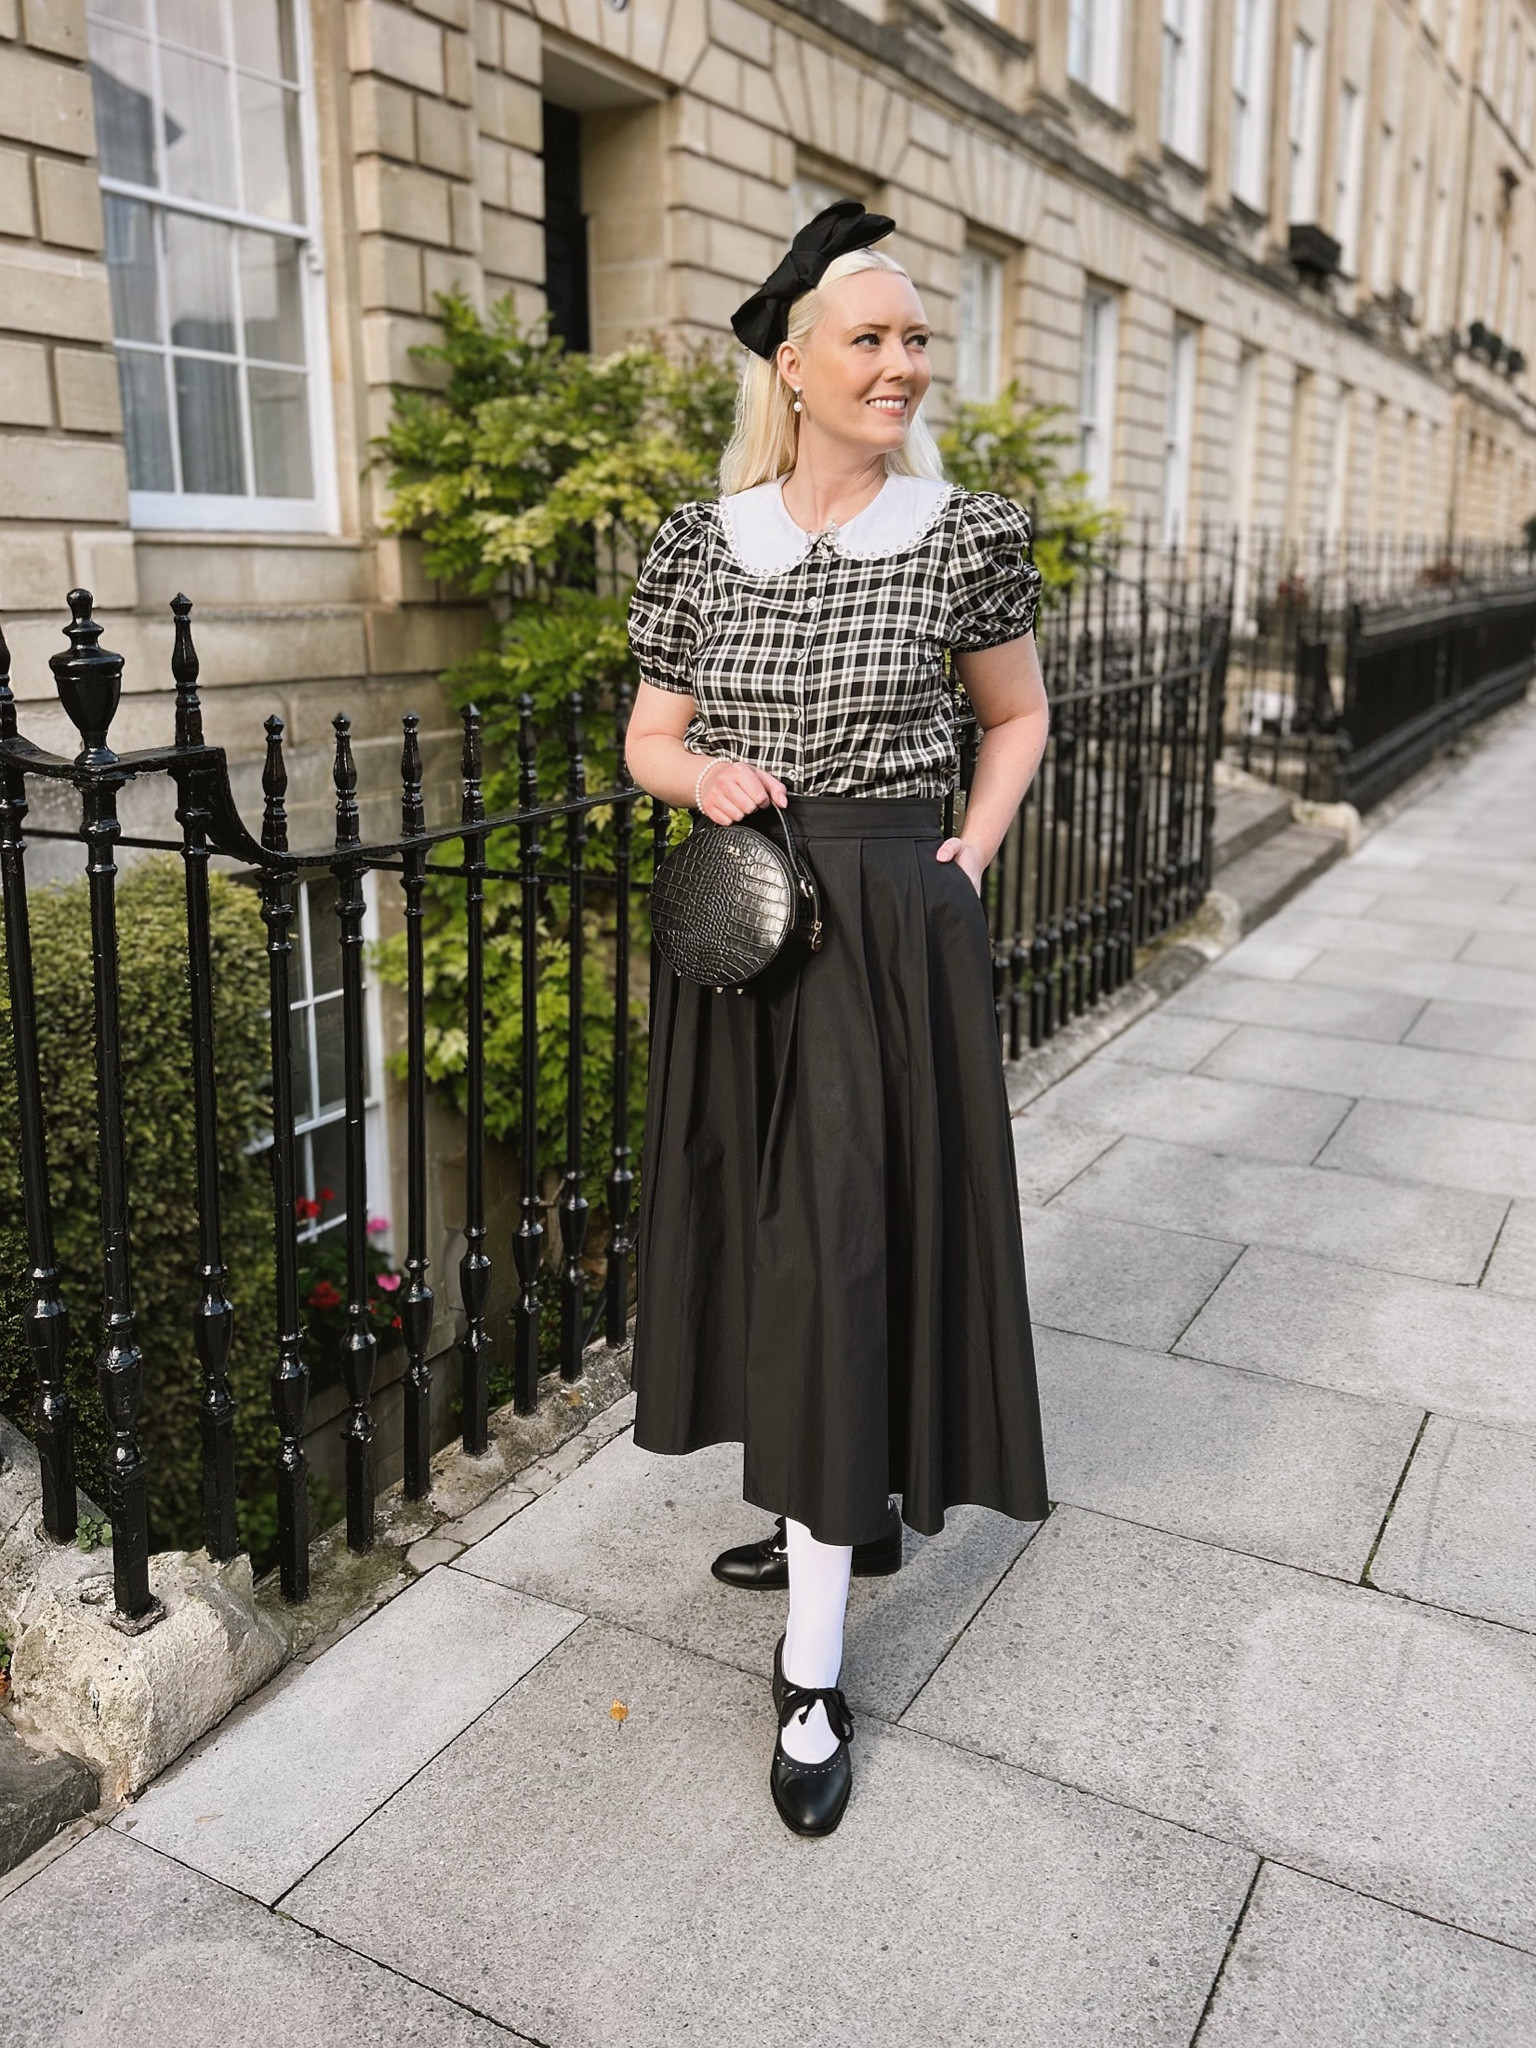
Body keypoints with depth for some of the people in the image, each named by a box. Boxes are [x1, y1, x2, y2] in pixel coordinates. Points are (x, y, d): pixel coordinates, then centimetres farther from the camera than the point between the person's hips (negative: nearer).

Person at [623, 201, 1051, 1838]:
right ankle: (855, 1511, 39)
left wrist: (970, 858, -2)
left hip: (892, 930, -3)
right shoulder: (700, 542, 3)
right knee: (771, 1235, 13)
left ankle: (811, 1675, 7)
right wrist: (703, 773, -12)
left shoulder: (964, 534, -2)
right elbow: (649, 741, 10)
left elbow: (1017, 717, 11)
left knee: (843, 1256, -4)